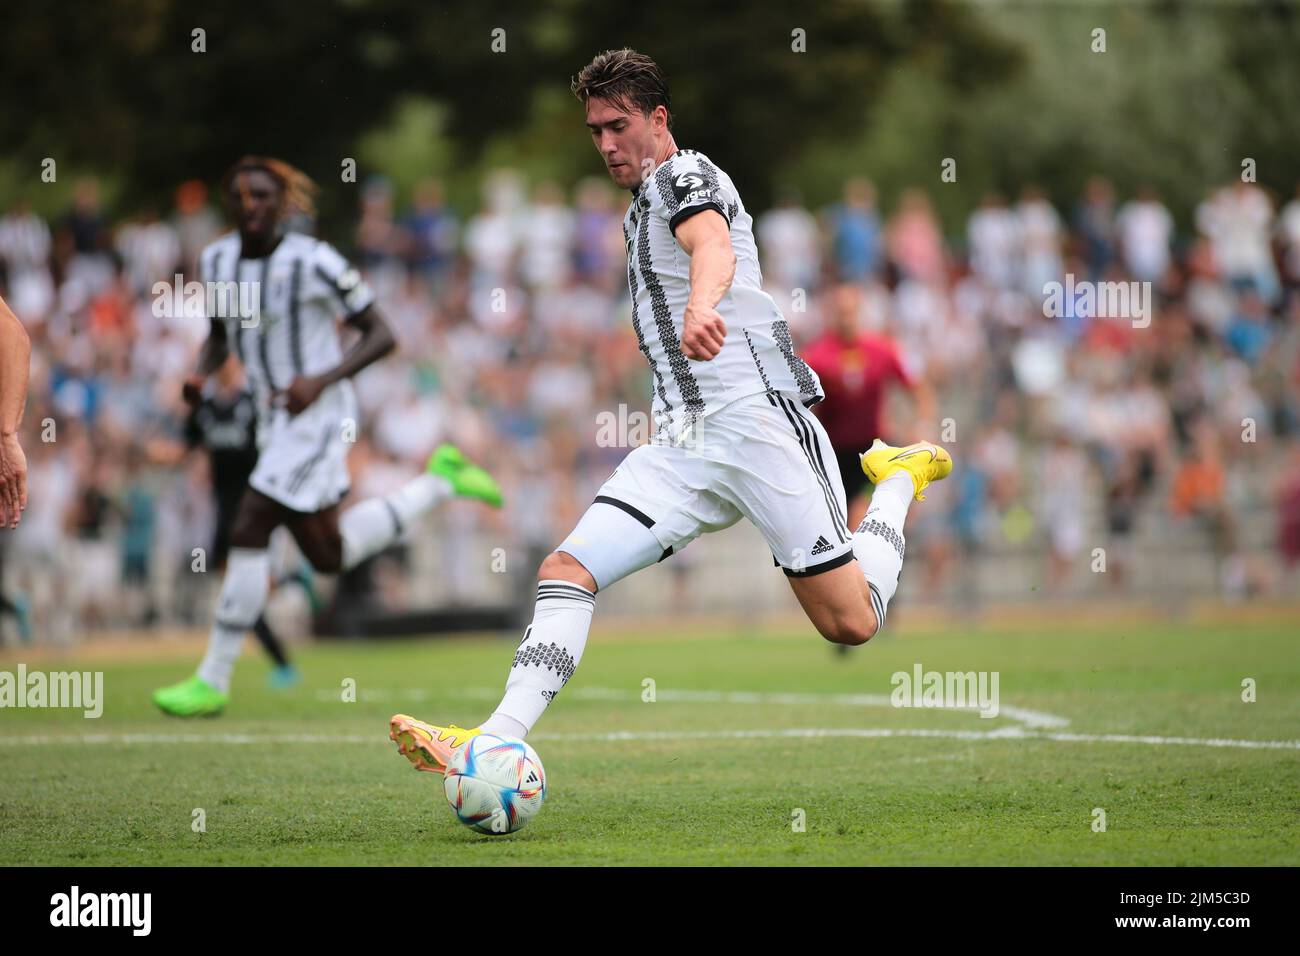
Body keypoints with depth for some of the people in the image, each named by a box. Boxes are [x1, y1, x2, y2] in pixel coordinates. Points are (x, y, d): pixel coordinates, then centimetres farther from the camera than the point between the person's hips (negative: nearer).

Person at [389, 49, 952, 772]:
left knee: (850, 624, -5)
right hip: (681, 448, 8)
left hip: (758, 416, -8)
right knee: (566, 571, -13)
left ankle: (900, 479, 23)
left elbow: (714, 246, -30)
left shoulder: (683, 173, -5)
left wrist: (701, 307, -51)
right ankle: (496, 744, -23)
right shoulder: (639, 212, 22)